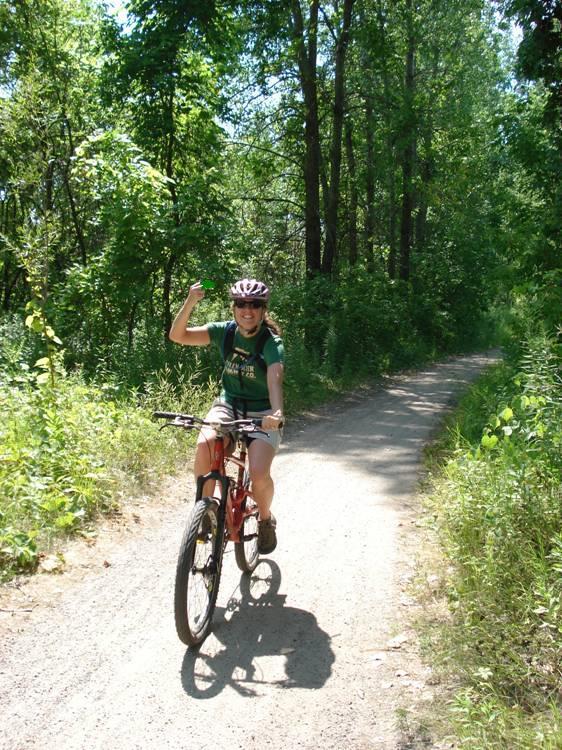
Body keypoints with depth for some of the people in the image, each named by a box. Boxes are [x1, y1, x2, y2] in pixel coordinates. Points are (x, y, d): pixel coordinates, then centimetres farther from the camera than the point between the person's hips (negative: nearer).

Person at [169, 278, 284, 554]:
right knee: (204, 444, -30)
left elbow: (275, 378, -36)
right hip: (228, 405, 3)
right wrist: (190, 303, -31)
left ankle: (266, 520, 12)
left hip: (262, 414, -2)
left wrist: (277, 412, -55)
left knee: (259, 474, -22)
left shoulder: (272, 342, -17)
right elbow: (178, 335, -14)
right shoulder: (225, 331, -6)